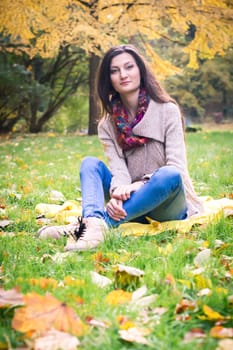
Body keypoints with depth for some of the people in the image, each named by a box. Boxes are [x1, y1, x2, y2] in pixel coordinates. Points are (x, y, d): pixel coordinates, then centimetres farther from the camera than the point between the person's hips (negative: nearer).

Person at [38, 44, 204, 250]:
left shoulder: (168, 111, -3)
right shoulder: (108, 125, 7)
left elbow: (176, 166, -13)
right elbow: (118, 169, -9)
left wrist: (139, 186, -30)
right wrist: (118, 192, -33)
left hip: (168, 207, -3)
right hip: (133, 206, 3)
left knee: (169, 175, -34)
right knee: (90, 163, -14)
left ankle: (104, 223, -45)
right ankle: (93, 220, -44)